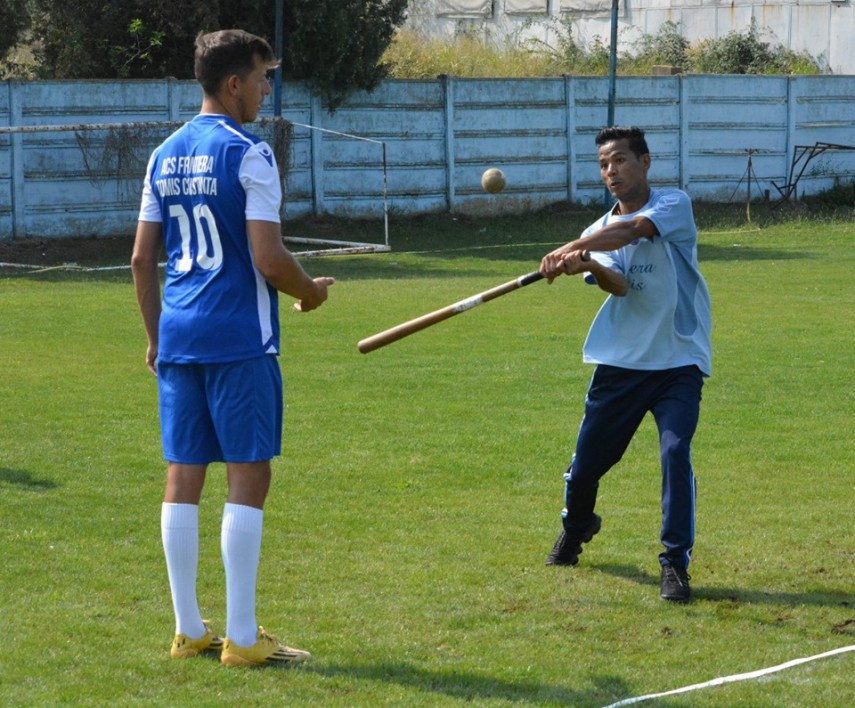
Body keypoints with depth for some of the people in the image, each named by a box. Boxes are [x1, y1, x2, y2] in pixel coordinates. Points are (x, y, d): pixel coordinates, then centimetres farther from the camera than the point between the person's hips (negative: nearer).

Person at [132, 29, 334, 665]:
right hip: (240, 339, -7)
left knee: (183, 479, 8)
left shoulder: (165, 155, 11)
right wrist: (310, 291, 3)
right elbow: (269, 261, -16)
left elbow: (142, 260, 13)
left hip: (178, 339, 7)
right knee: (249, 477, -3)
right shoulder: (248, 154, -11)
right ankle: (242, 637, -3)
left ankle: (189, 629, 12)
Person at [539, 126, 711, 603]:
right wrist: (586, 264, -34)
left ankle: (676, 563, -12)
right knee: (586, 462, 10)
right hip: (619, 363, 4)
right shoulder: (600, 232, 9)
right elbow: (618, 285, -12)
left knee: (676, 451, -21)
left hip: (678, 362, -4)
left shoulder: (675, 205, -2)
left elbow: (631, 230, -25)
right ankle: (576, 529, 42)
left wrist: (571, 249, -35)